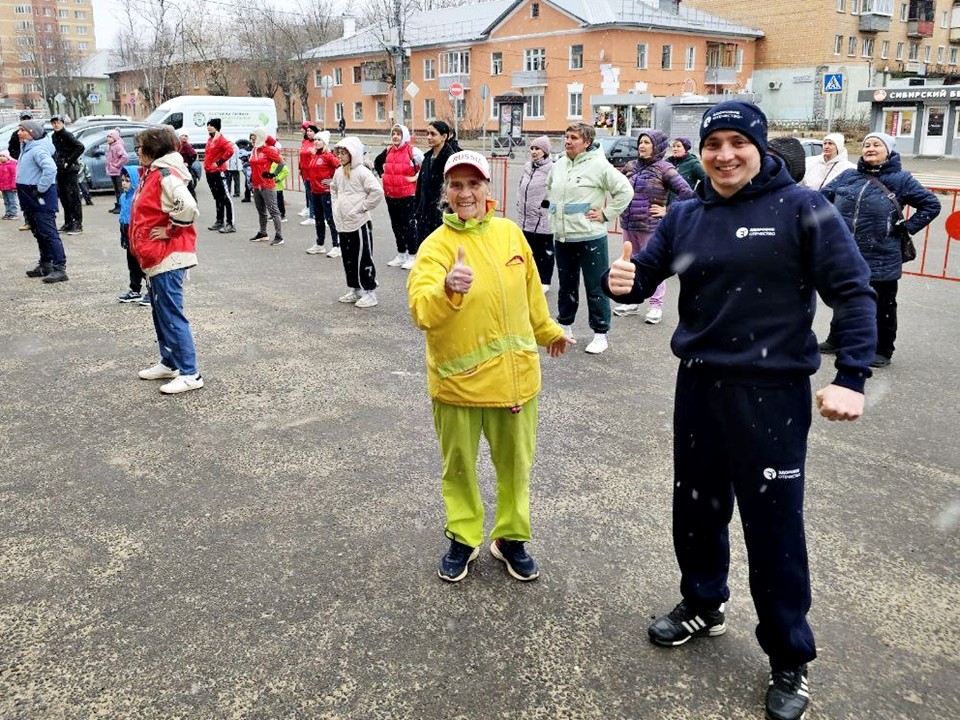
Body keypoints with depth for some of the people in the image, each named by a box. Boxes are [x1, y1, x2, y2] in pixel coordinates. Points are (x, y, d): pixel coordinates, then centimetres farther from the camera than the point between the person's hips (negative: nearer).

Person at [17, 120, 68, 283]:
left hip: (41, 198, -10)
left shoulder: (38, 150, -15)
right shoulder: (25, 148, 15)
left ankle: (60, 268, -12)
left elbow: (50, 169, -31)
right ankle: (45, 265, 25)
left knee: (49, 233, -11)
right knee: (39, 233, 16)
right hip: (29, 198, 10)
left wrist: (40, 189, -25)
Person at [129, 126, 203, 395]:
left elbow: (188, 206, -32)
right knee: (161, 313, 17)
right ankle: (169, 363, 29)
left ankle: (190, 374, -3)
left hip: (168, 259, -11)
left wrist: (171, 230, -19)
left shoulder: (166, 175, -16)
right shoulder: (152, 173, 16)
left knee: (171, 315, -8)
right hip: (157, 258, 11)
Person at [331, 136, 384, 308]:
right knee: (348, 259, 15)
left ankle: (370, 292, 6)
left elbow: (377, 192, -21)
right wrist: (336, 205, 16)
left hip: (359, 223, -8)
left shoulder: (362, 172, -13)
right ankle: (355, 290, 26)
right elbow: (333, 188, 30)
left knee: (363, 258, -2)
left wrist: (362, 207, -15)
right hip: (342, 223, 8)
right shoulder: (339, 172, 10)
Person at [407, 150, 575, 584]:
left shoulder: (509, 233, 0)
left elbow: (530, 290, 15)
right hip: (457, 378, -3)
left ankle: (511, 538, 35)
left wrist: (548, 331, 26)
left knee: (515, 463, 15)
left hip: (514, 374, 3)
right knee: (458, 465, 13)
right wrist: (447, 289, -46)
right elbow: (421, 312, -27)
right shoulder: (436, 245, -12)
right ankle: (463, 538, 34)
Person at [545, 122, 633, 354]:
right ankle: (564, 325, 34)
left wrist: (606, 213, -12)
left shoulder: (599, 165, -12)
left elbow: (625, 191, -12)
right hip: (562, 237, 7)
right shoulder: (558, 165, 8)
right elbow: (549, 187, 28)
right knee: (566, 286, 19)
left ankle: (600, 334, 9)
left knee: (596, 289, 0)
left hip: (590, 237, -7)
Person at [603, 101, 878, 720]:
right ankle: (704, 606, 45)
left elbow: (853, 293, -10)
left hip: (773, 393, -5)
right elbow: (645, 275, 6)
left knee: (774, 525, 3)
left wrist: (851, 378, -17)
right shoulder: (686, 217, 5)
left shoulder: (800, 208, -9)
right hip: (699, 385, 5)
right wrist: (623, 282, -18)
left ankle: (790, 660, 24)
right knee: (696, 505, 19)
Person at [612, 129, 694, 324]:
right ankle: (632, 302, 28)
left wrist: (668, 211, -11)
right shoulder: (631, 166, 8)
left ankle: (656, 306, 9)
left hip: (651, 226, -6)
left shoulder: (664, 169, -9)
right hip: (628, 225, 6)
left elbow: (687, 194, -14)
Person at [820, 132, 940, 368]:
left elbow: (932, 205, 2)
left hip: (881, 261, -3)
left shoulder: (900, 179, -3)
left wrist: (907, 228, -4)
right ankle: (835, 341, 35)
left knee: (882, 307, 9)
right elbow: (823, 196, 14)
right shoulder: (848, 176, 6)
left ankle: (883, 351, 24)